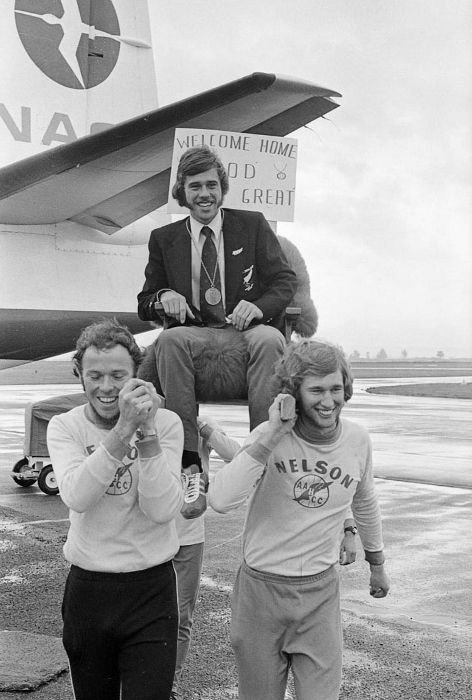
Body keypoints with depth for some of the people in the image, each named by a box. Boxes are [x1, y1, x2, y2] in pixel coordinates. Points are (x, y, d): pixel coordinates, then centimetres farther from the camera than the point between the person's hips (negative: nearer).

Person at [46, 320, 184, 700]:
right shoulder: (64, 426, -4)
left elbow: (163, 510, -19)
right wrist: (123, 429, -31)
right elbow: (77, 497, -23)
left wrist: (147, 432, -27)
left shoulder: (166, 422, -7)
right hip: (87, 591, 2)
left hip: (151, 590, -2)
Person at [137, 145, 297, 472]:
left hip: (248, 329, -1)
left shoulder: (253, 225, 12)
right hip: (195, 332, 1)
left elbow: (286, 280, 6)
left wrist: (258, 306, -16)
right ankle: (187, 451, -32)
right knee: (169, 339, -33)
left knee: (269, 340, -35)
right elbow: (144, 305, 15)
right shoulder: (164, 239, 14)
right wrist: (164, 297, -11)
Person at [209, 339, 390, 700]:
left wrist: (377, 563, 24)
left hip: (320, 592, 2)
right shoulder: (270, 436, -15)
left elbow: (365, 504, 13)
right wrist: (271, 436, -32)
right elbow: (221, 501, -30)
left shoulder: (357, 439, -6)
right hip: (260, 588, -1)